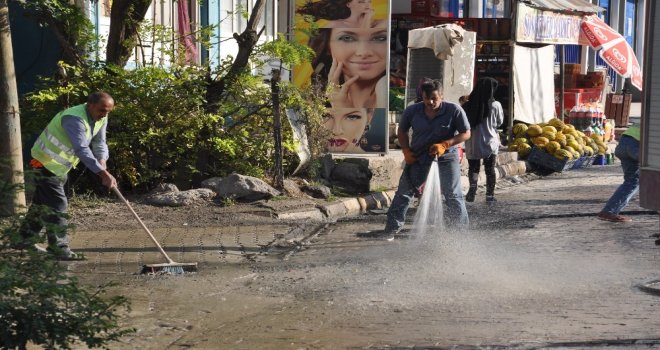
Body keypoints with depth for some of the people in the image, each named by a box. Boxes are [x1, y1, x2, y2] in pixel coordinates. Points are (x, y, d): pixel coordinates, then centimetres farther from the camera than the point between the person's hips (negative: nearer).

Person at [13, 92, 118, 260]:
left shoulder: (101, 118, -5)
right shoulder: (74, 118, -33)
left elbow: (99, 143, -4)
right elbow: (82, 149, -41)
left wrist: (102, 162, -24)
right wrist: (103, 173, -45)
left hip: (60, 165, 9)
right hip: (46, 162, -9)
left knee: (42, 201, 18)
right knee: (56, 204, -12)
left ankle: (26, 239, 31)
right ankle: (59, 248, -8)